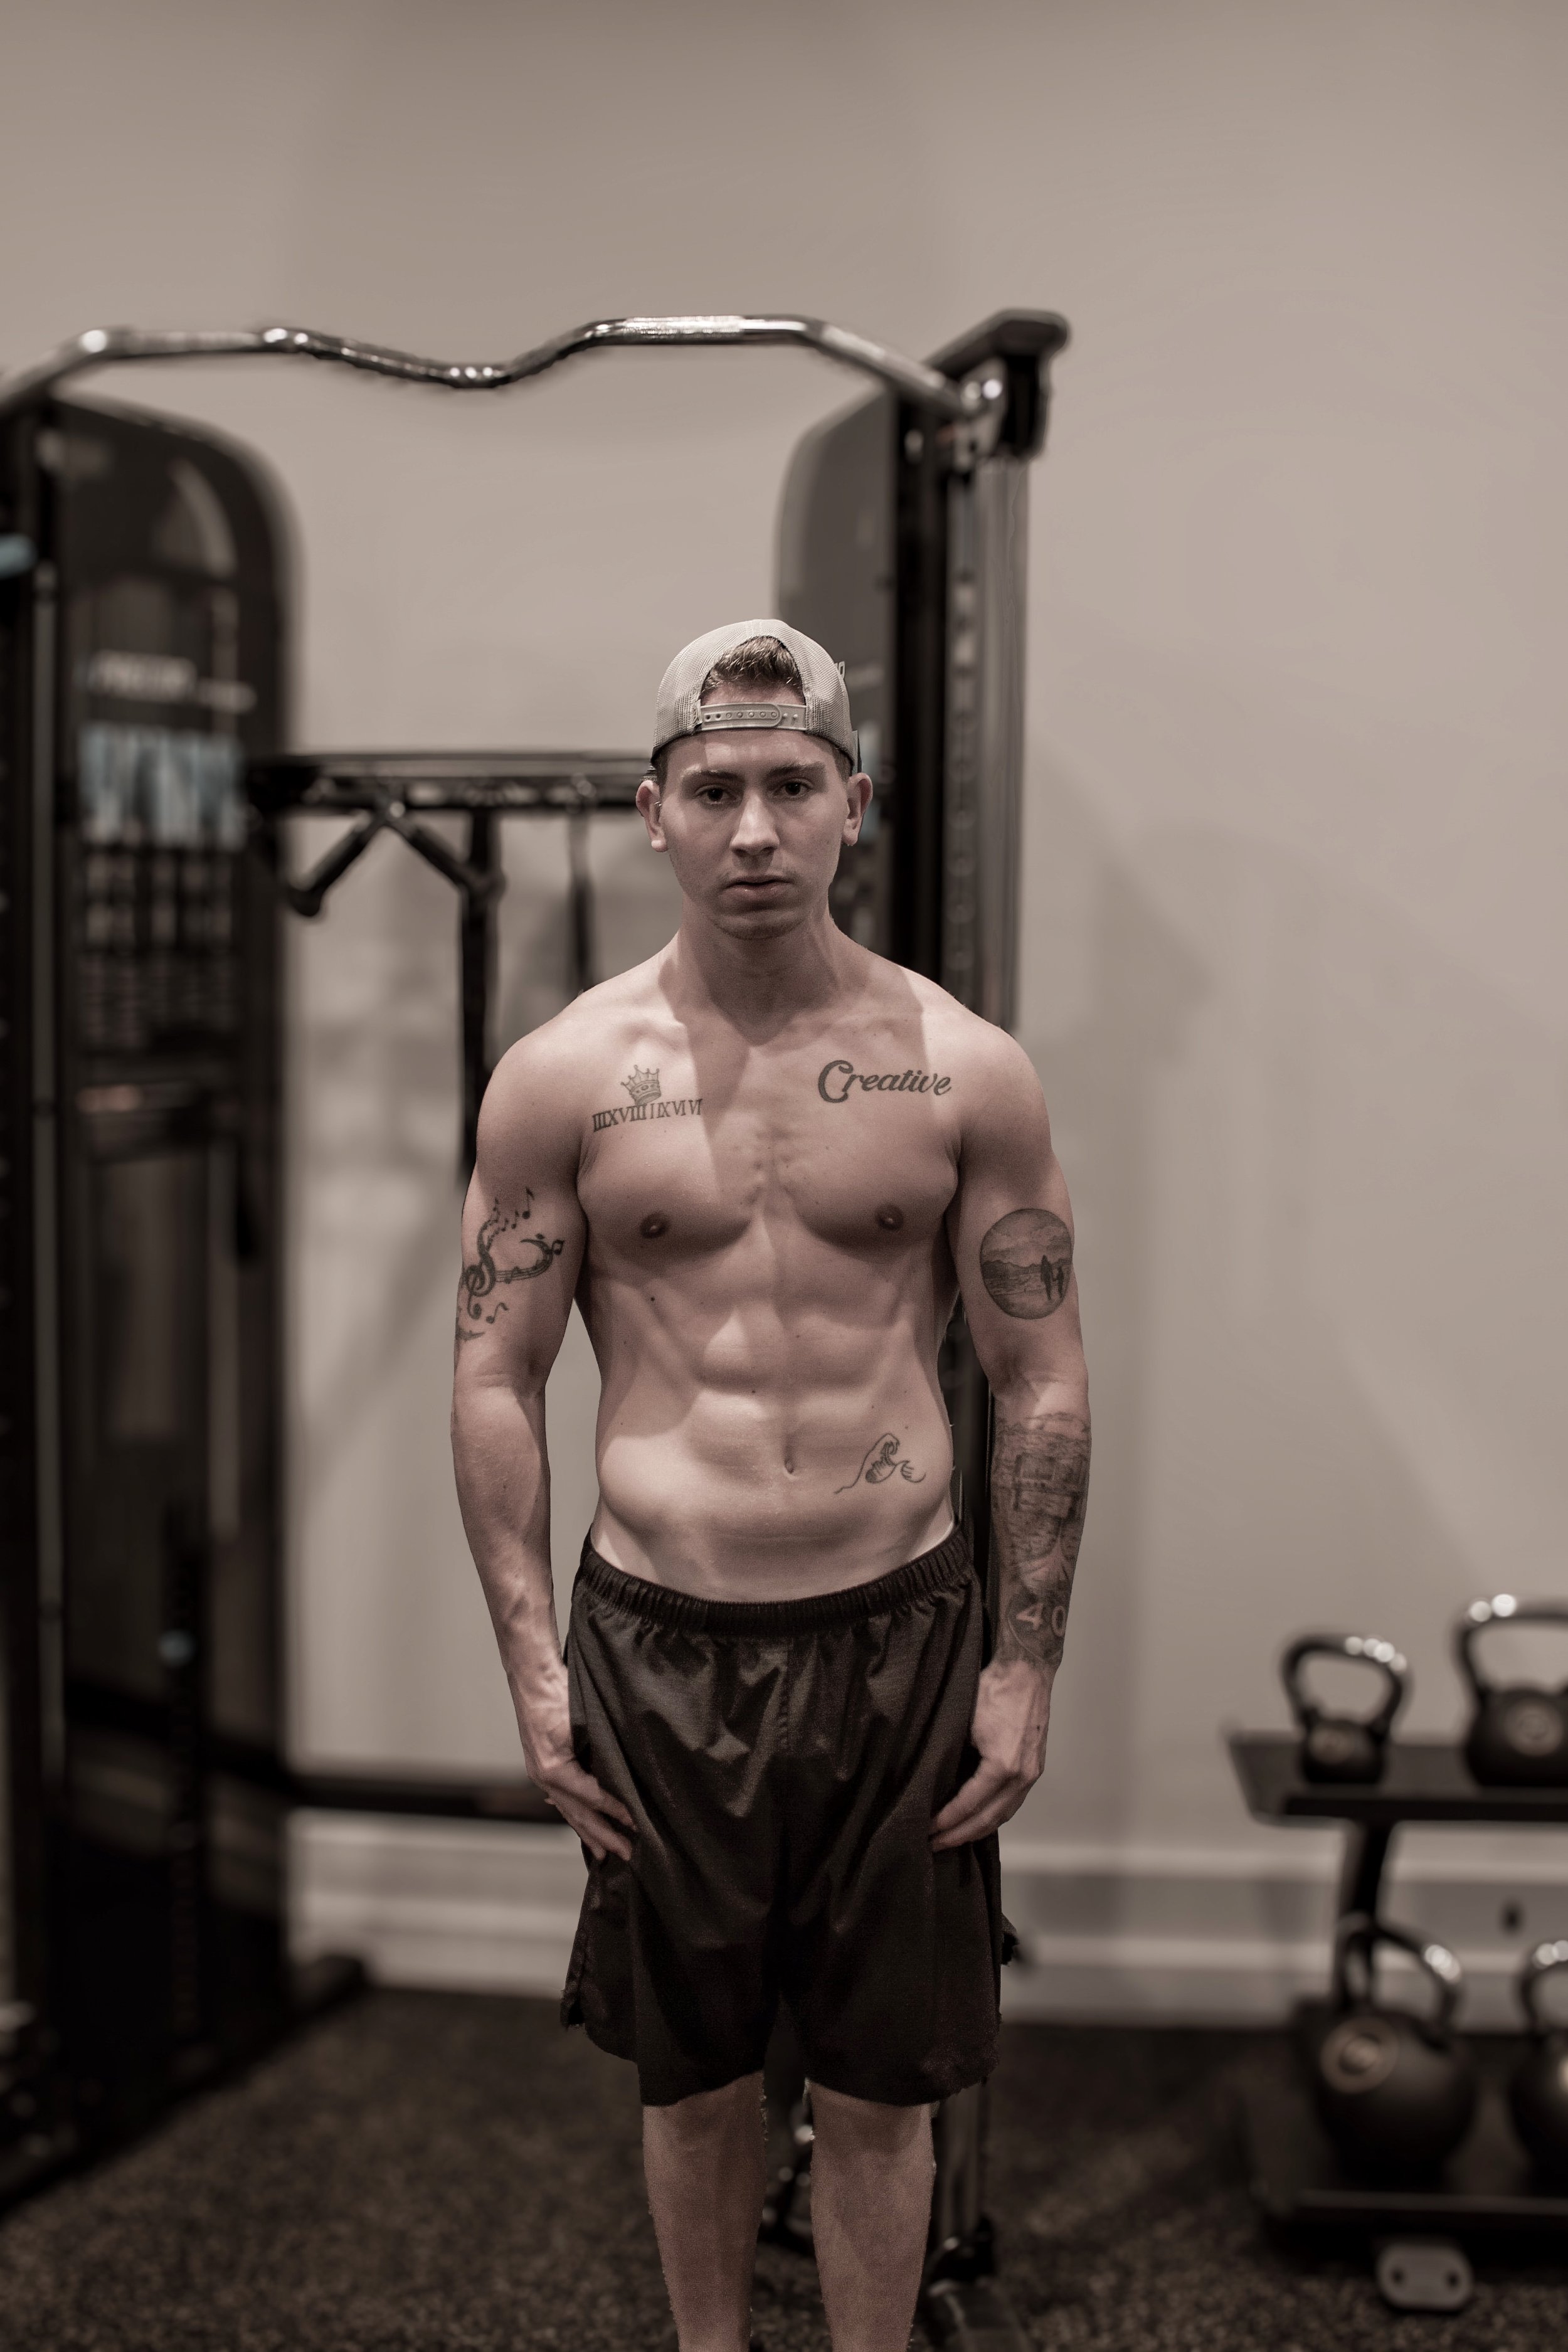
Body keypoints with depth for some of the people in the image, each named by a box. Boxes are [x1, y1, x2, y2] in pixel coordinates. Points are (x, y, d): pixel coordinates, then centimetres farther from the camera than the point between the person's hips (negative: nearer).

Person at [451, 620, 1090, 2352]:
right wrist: (529, 1660, -2)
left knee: (877, 2096, 12)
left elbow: (1042, 1387, 2)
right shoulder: (563, 1077, -2)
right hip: (657, 1640, 1)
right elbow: (495, 1380, 2)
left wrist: (1025, 1666, -1)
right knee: (692, 2079, 16)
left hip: (901, 1635, 0)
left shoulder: (964, 1072, -2)